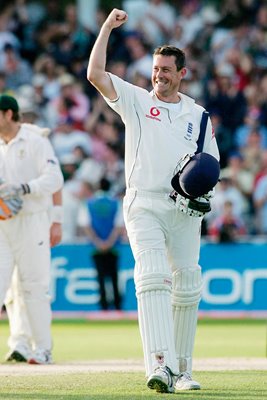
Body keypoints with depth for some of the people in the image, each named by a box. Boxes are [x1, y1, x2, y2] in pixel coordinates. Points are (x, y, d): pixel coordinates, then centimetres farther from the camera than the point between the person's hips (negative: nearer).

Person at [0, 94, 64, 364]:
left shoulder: (35, 143, -5)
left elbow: (54, 179, -15)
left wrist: (22, 188, -28)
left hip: (30, 222, -5)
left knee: (34, 287, -2)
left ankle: (43, 348, 5)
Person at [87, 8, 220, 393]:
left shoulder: (198, 114, 14)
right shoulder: (136, 100, 7)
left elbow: (211, 161, 17)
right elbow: (95, 75, -5)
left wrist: (203, 178, -6)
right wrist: (107, 28, -8)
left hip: (185, 209, 3)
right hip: (144, 204, -3)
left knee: (187, 286, 5)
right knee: (153, 278, -20)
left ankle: (182, 368, 17)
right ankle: (159, 365, -33)